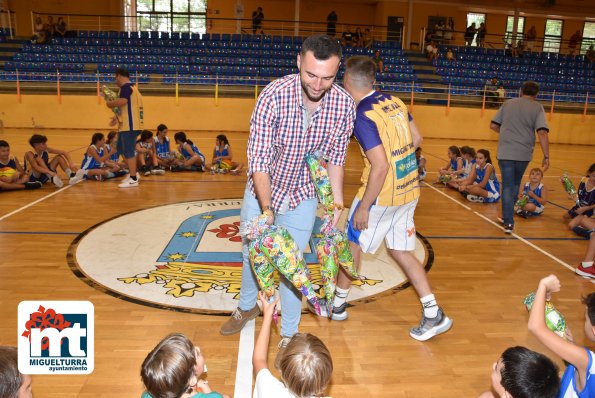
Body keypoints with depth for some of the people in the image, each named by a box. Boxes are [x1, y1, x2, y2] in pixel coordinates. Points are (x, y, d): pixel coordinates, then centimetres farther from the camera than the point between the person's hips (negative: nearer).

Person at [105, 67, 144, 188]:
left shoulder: (126, 86, -10)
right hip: (130, 124, 10)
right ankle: (133, 173, 22)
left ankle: (133, 179, -3)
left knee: (128, 152, -6)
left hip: (130, 125, -10)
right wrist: (118, 118, 19)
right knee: (122, 149, 19)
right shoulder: (132, 87, 20)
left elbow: (122, 101, -28)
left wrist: (110, 103, -11)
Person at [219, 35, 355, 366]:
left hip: (301, 197, 0)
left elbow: (336, 158, -5)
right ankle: (248, 306, 49)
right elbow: (258, 158, -27)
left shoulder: (344, 106, -19)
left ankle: (289, 334, 27)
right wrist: (266, 208, -37)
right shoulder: (274, 95, -27)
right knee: (251, 253, 19)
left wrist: (337, 200, -14)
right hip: (261, 191, 1)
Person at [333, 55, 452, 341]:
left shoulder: (362, 116, -20)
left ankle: (338, 304, 30)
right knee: (400, 251, 17)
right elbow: (416, 139, 13)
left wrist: (363, 208, -17)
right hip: (410, 191, 7)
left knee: (352, 243, 13)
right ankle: (433, 314, 15)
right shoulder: (395, 102, 4)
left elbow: (380, 167, -24)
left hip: (382, 195, -7)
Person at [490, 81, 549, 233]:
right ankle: (508, 216, 30)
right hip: (524, 153, 0)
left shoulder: (507, 103, 7)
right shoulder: (537, 108, 0)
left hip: (505, 152, 0)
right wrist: (546, 156, -9)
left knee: (507, 186, 4)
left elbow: (493, 125, 8)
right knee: (515, 184, 20)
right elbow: (542, 133, -10)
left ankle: (508, 222, -3)